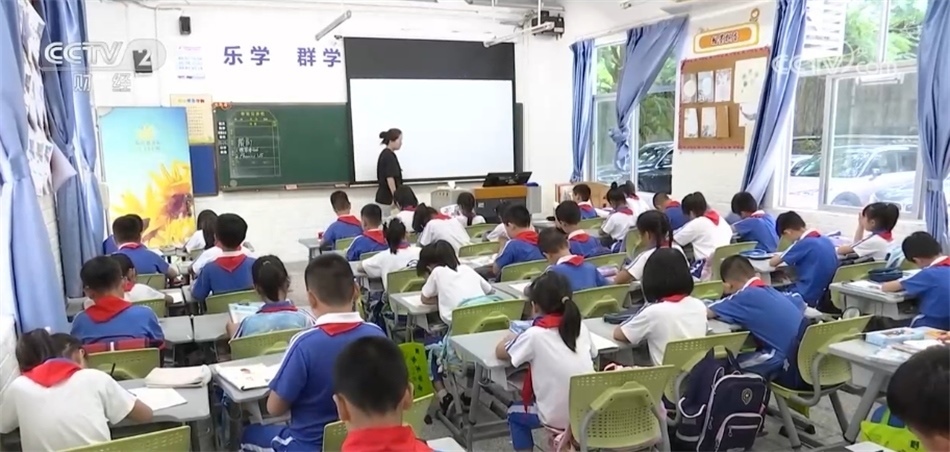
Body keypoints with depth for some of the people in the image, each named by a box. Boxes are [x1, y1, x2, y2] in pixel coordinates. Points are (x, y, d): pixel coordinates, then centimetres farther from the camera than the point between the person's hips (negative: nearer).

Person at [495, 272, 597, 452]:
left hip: (559, 417, -5)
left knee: (514, 413, 24)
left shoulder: (535, 335, -14)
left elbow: (500, 352, 0)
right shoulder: (579, 326, -1)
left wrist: (511, 338, 22)